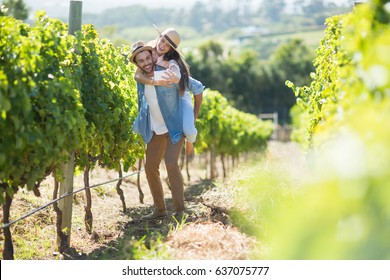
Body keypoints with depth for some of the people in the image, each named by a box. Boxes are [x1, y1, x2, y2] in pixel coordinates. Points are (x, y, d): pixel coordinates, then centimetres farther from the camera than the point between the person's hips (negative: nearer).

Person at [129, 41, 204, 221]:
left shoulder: (168, 74, -21)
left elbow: (198, 88, -12)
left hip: (175, 129, -6)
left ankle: (179, 211, -13)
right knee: (150, 167, 6)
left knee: (171, 164, -21)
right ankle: (159, 209, 20)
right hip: (155, 131, 6)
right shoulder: (140, 80, -3)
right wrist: (140, 126, 12)